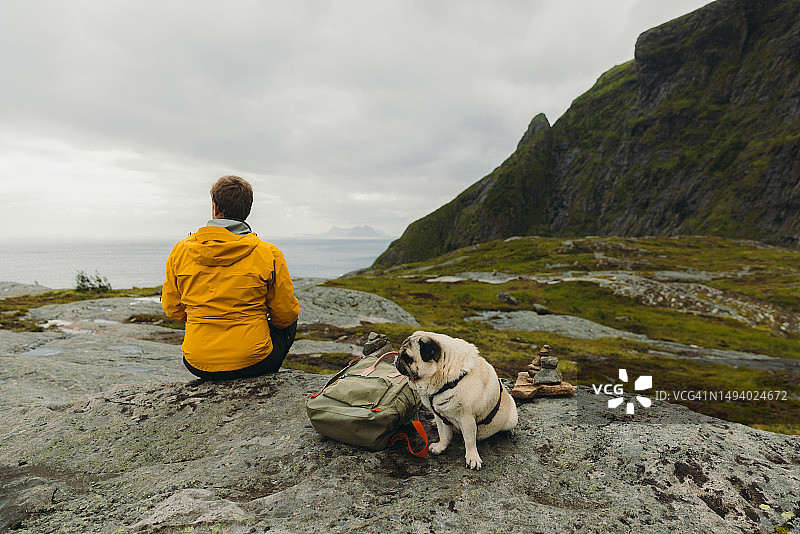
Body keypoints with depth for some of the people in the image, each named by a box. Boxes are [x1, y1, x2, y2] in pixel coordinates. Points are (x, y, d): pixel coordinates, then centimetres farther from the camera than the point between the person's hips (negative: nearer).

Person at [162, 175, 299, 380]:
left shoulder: (180, 251, -4)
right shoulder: (269, 254, -13)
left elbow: (172, 309, 6)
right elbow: (285, 314, -6)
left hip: (198, 365, 4)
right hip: (253, 363, -3)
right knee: (289, 324, 26)